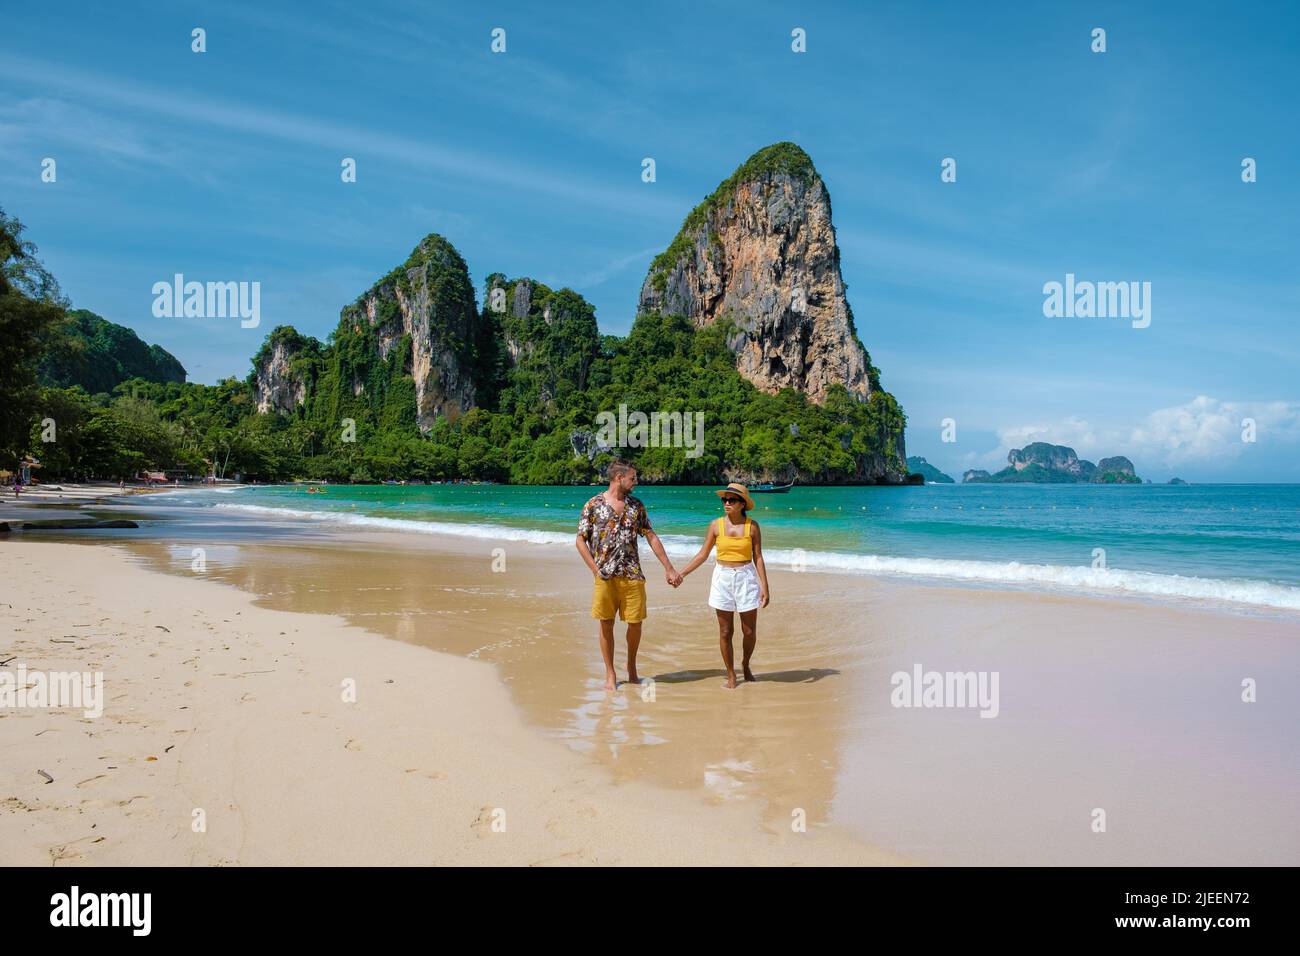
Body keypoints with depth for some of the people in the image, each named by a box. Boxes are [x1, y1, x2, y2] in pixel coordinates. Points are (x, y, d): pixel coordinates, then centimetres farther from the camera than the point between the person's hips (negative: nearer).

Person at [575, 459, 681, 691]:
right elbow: (580, 540, 0)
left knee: (635, 622, 5)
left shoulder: (636, 505, 9)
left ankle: (631, 667, 27)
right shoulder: (593, 505, -1)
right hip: (605, 576, -3)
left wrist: (669, 568, 7)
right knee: (606, 624, 4)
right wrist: (595, 570, -8)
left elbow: (651, 537, 10)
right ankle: (610, 674, 18)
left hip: (633, 575, 3)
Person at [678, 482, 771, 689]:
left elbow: (758, 558, -1)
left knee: (749, 631, 4)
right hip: (722, 578, 1)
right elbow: (702, 555, 6)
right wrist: (681, 573, 1)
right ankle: (731, 676, 18)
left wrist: (765, 586, -6)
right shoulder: (716, 525, 0)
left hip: (746, 578, -1)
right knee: (725, 632, 4)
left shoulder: (752, 526, -3)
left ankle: (745, 664, 32)